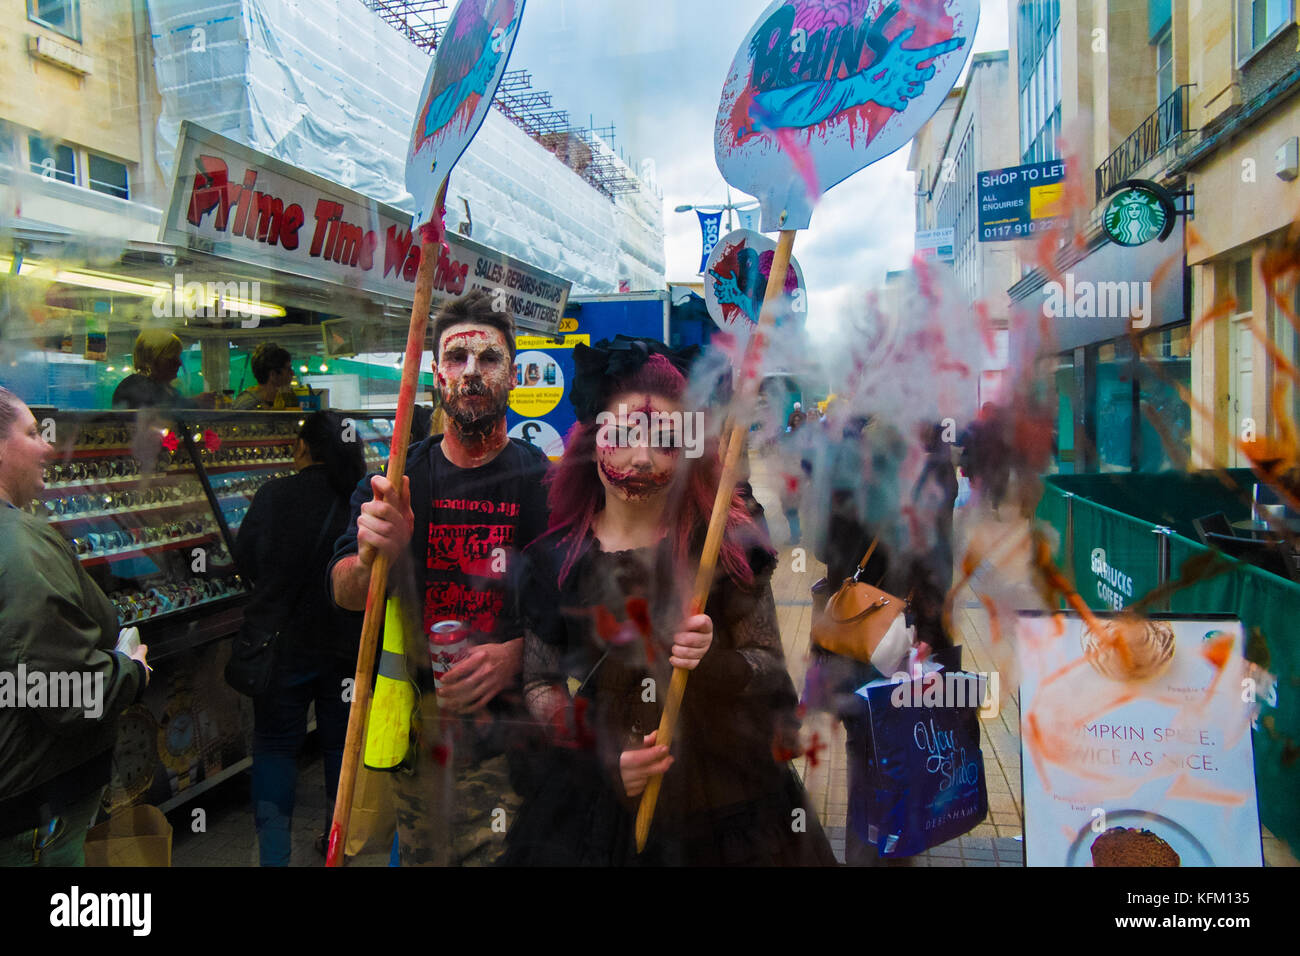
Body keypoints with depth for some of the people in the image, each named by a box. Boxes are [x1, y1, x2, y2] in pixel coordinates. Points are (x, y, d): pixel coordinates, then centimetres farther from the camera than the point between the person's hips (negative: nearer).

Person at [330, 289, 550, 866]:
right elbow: (344, 595, 1)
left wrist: (516, 653, -23)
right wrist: (371, 558, -21)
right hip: (413, 711, 3)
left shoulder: (546, 482, -4)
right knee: (418, 853, 13)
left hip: (507, 713, -2)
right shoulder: (396, 480, 5)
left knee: (492, 851, -6)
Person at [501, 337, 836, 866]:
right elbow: (540, 682, -1)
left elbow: (772, 672, -7)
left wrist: (715, 661, -26)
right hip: (600, 800, 1)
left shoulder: (726, 545, -10)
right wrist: (603, 752, -15)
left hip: (726, 797, -1)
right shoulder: (555, 558, -6)